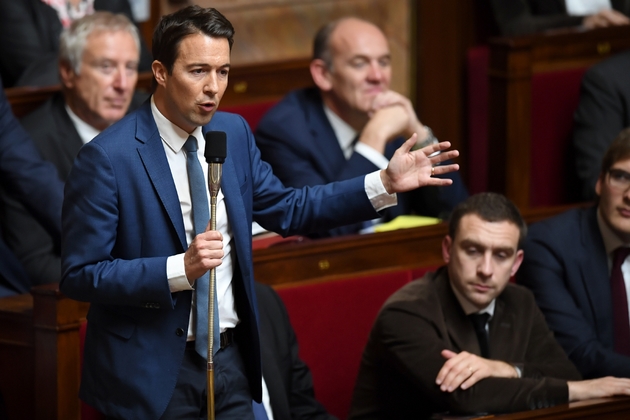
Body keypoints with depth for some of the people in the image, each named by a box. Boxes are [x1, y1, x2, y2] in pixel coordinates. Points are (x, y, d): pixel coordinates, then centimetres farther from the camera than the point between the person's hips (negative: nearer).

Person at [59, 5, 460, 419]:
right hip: (153, 370, -6)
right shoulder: (107, 157, -15)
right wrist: (180, 269, -27)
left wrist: (385, 183, 8)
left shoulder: (233, 132, 4)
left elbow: (286, 209, 17)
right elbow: (79, 276, -16)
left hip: (230, 358, 6)